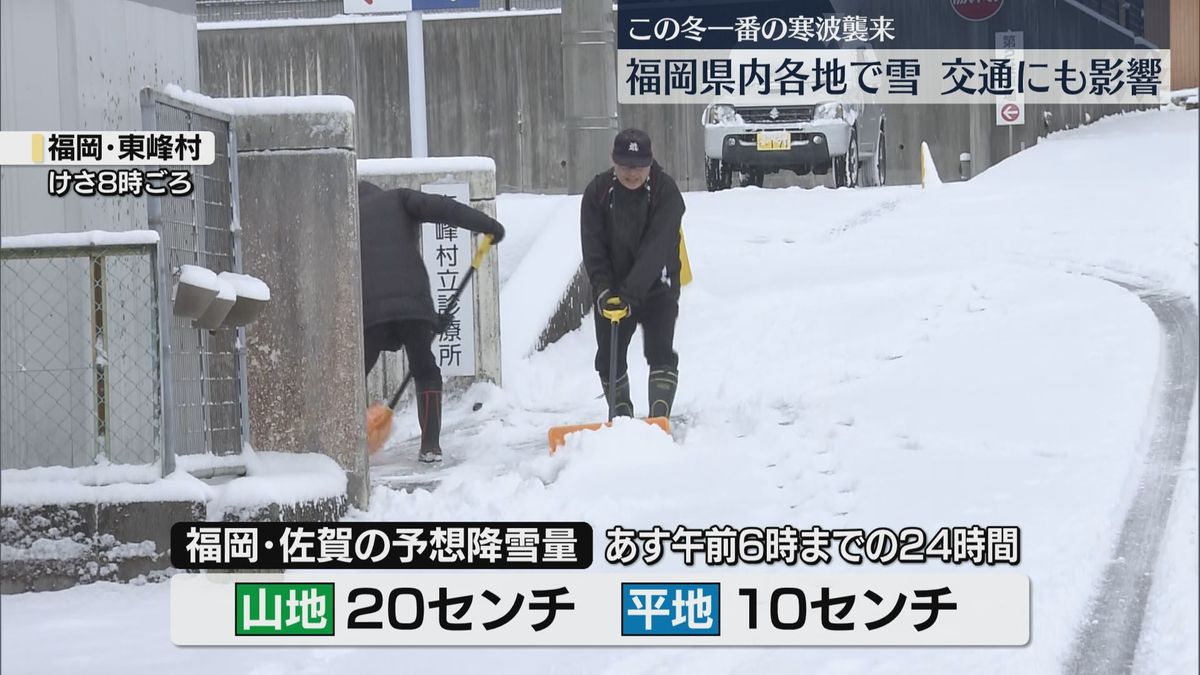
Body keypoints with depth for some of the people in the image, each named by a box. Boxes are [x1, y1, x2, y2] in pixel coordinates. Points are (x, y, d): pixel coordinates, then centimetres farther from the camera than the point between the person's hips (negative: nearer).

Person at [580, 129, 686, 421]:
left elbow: (656, 248, -25)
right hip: (612, 290, 3)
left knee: (661, 352, -12)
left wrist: (631, 292, -33)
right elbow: (592, 247, -11)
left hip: (657, 289, -3)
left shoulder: (666, 191, -17)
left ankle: (659, 417, -11)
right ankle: (620, 417, 18)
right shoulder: (598, 191, -8)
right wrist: (603, 289, -25)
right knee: (609, 357, 4)